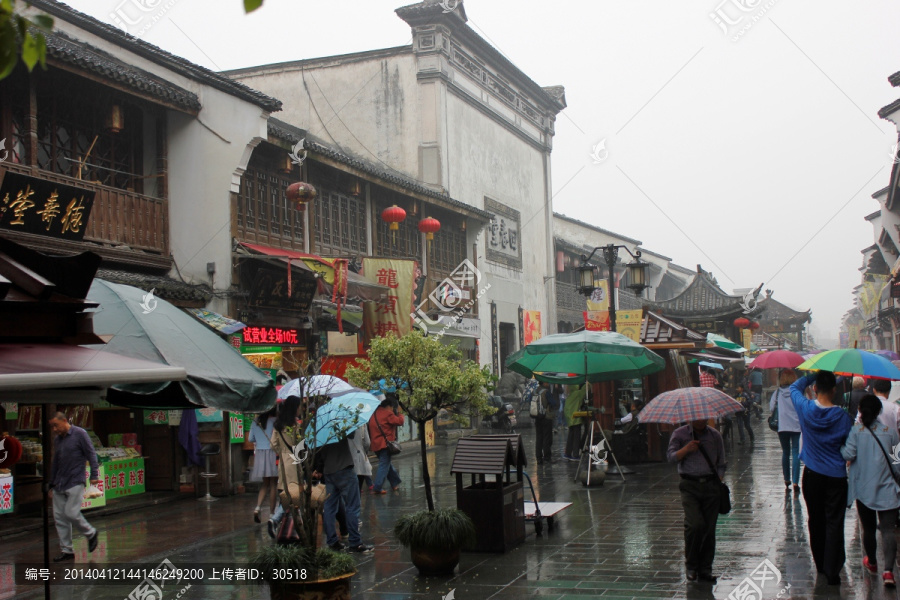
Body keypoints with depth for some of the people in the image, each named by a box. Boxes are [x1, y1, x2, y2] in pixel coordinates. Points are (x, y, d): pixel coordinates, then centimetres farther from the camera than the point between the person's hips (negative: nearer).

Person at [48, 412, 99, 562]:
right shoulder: (57, 440, 14)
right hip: (59, 485, 7)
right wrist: (52, 484, 22)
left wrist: (94, 475, -15)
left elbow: (91, 454, -7)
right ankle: (66, 551, 10)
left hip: (75, 482, -7)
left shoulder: (79, 434, -5)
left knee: (71, 513, -14)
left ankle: (91, 534, 12)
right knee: (59, 517, 3)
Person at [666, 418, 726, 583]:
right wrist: (686, 449, -16)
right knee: (695, 524, -17)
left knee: (709, 527, 0)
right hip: (690, 485, -2)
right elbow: (670, 457, -1)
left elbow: (721, 463, 16)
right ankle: (691, 565, 1)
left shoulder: (714, 436, 13)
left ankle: (705, 568, 11)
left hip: (711, 485, 2)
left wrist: (718, 482, 2)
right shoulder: (679, 434, 7)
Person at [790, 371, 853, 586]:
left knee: (815, 520, 15)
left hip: (812, 474, 2)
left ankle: (820, 564, 25)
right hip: (836, 476, -2)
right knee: (834, 523, 1)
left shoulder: (805, 408, -10)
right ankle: (832, 571, -1)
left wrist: (813, 375, 7)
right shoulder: (843, 416, -13)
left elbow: (794, 387, 11)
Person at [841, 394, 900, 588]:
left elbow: (848, 454, -15)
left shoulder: (856, 431, -7)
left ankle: (872, 563, 36)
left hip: (864, 488, 0)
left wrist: (839, 446, 4)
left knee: (868, 529, 17)